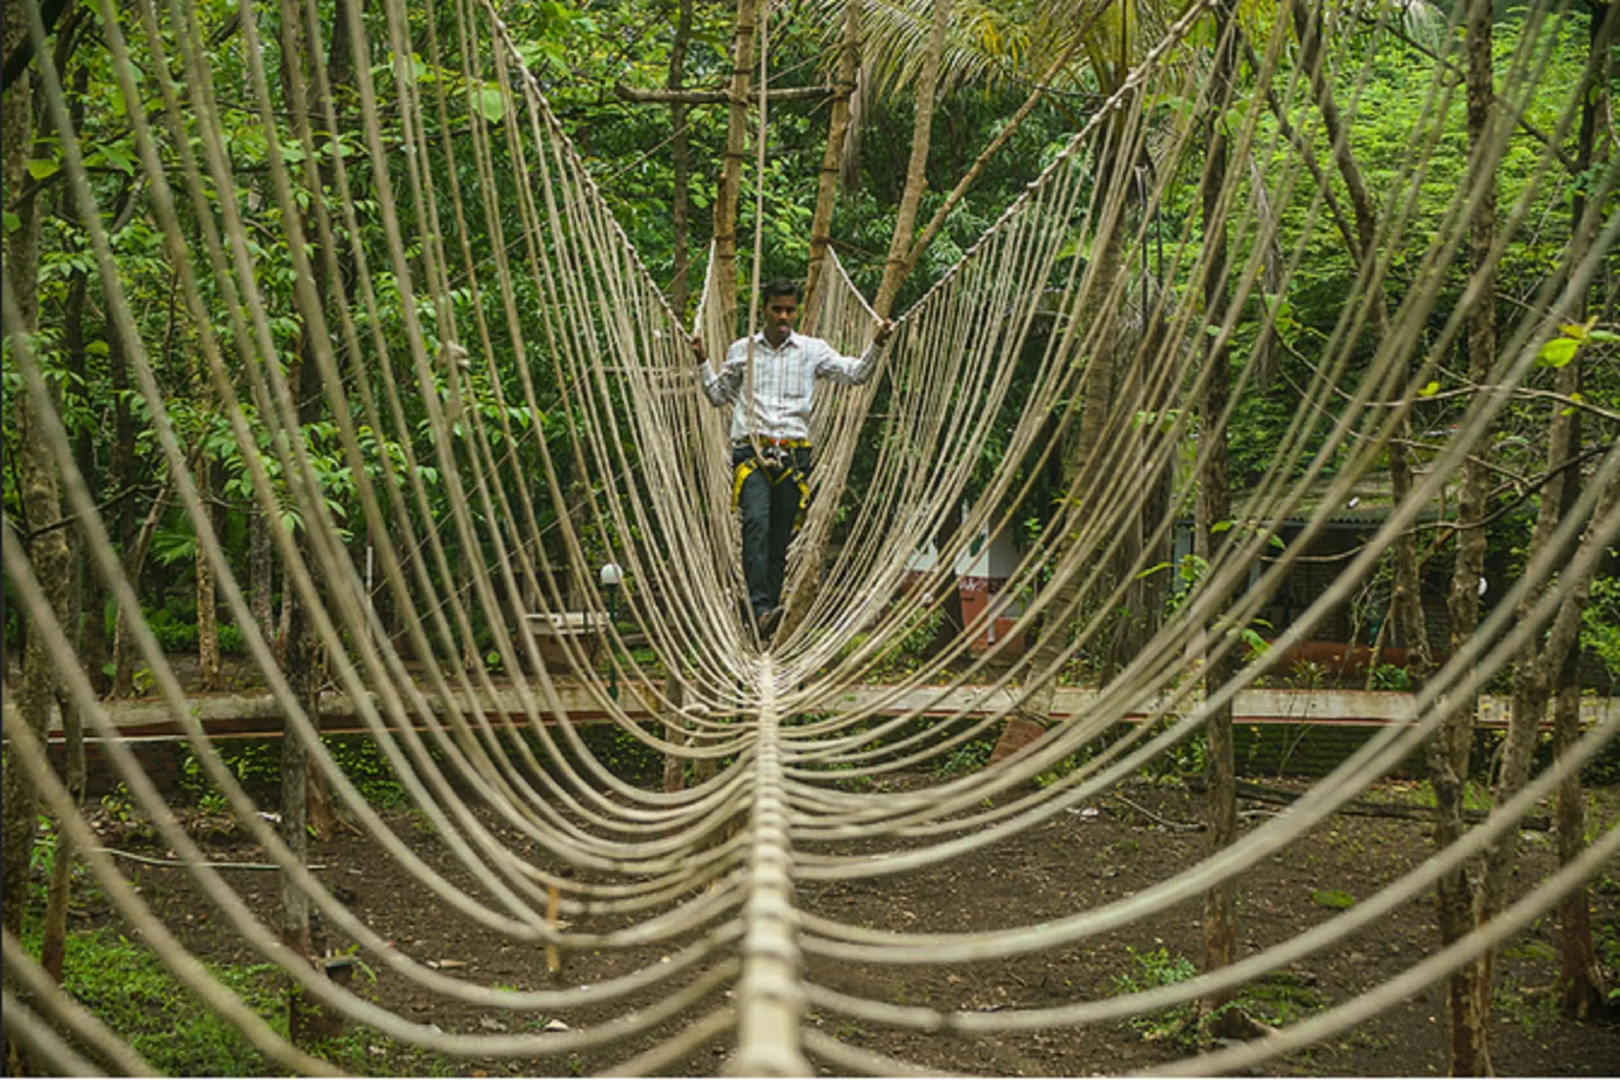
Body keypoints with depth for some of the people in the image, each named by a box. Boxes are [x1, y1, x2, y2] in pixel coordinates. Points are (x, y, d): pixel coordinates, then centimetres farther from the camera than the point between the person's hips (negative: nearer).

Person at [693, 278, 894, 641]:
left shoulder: (812, 350, 12)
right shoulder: (741, 350, 14)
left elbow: (855, 373, 7)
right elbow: (719, 394, 24)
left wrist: (877, 345, -7)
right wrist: (702, 361, 12)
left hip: (793, 454, 1)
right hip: (751, 451, -1)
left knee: (781, 538, 1)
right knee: (757, 522, -23)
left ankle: (768, 609, 7)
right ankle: (761, 609, -32)